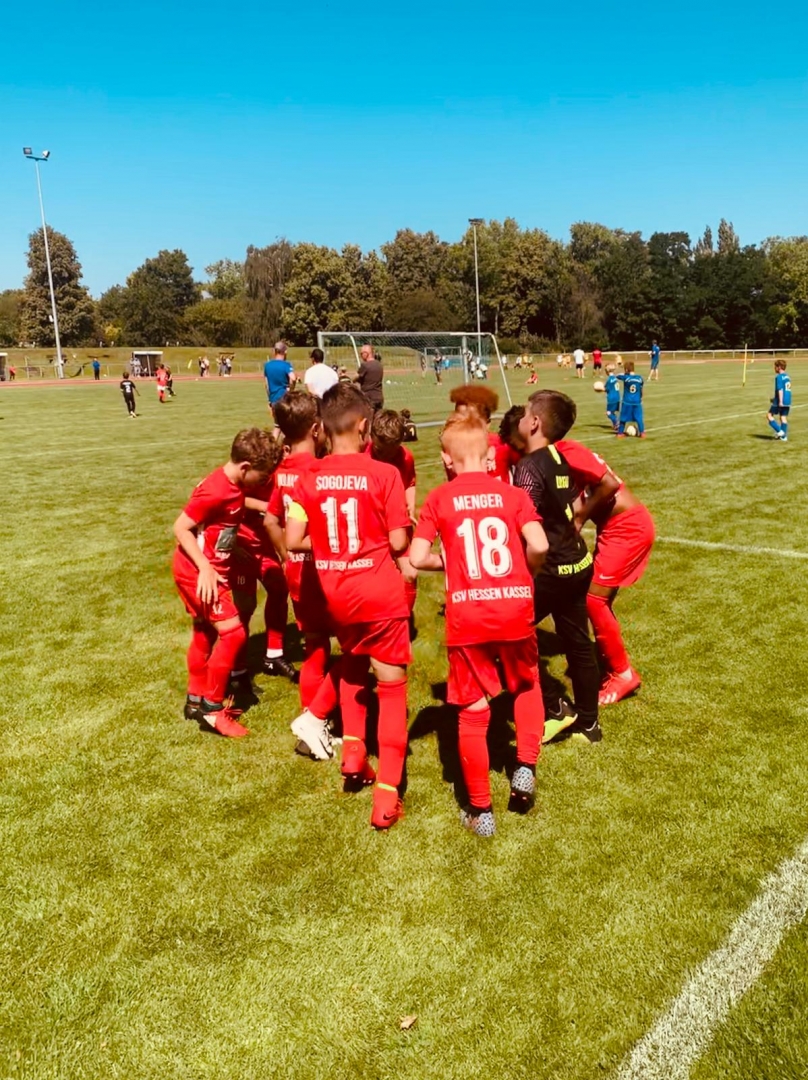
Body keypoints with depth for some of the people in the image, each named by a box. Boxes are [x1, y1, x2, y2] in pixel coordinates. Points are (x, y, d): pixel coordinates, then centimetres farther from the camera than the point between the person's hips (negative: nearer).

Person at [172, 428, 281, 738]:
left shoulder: (235, 487, 0)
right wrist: (205, 568, -26)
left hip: (214, 569, 10)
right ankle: (211, 706, 1)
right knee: (233, 631, -12)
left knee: (205, 632, 20)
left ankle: (196, 700, 36)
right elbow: (181, 528, -22)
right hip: (196, 572, -10)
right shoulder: (215, 491, -26)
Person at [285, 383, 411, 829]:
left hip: (335, 592, 4)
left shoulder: (309, 478, -4)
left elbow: (293, 540, -6)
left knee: (352, 664, 31)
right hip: (380, 591, -3)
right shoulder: (383, 474, -12)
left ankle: (353, 752, 26)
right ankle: (387, 794, 6)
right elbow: (399, 542, -11)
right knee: (392, 686, 7)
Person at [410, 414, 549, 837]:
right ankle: (525, 767, 18)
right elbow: (539, 545, -11)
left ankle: (481, 810, 19)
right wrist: (527, 571, 10)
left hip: (467, 616, -1)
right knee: (527, 686, 30)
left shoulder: (439, 499, 2)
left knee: (473, 713, 11)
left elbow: (416, 557, -5)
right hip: (515, 610, 1)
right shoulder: (512, 493, 2)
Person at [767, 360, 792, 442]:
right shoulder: (788, 377, 15)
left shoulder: (779, 377, -12)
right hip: (788, 401, 8)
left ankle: (779, 431, -4)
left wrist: (780, 401, -23)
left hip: (781, 402, -8)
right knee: (783, 417, 10)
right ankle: (784, 436, 9)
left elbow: (780, 390, -20)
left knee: (769, 415, 5)